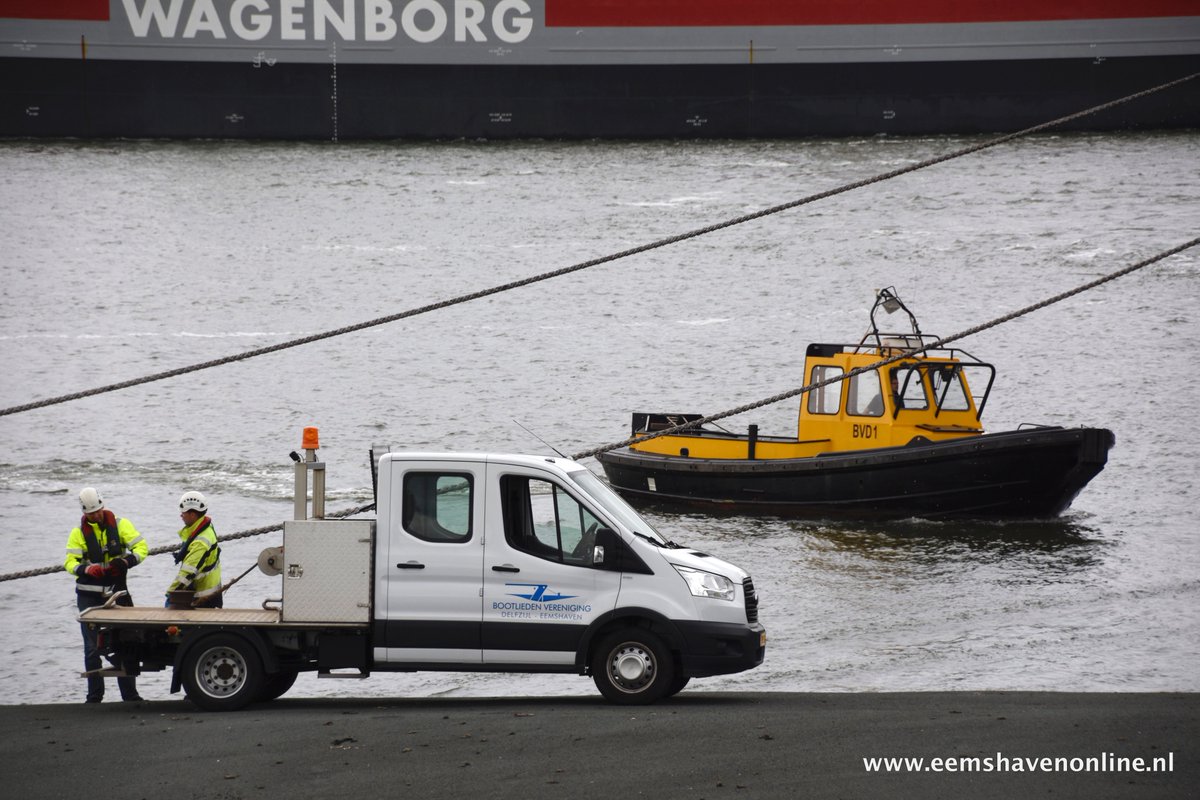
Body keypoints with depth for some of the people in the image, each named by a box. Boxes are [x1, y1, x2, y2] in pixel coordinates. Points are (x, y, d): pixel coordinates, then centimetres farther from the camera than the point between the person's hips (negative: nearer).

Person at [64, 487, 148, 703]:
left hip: (117, 592, 1)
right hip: (89, 596, -1)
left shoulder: (120, 525, 1)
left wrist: (126, 561, -22)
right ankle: (94, 696, 7)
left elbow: (141, 547, -2)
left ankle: (130, 695, 10)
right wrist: (87, 569, -26)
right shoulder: (79, 532, 0)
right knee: (92, 648, 1)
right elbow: (70, 563, -5)